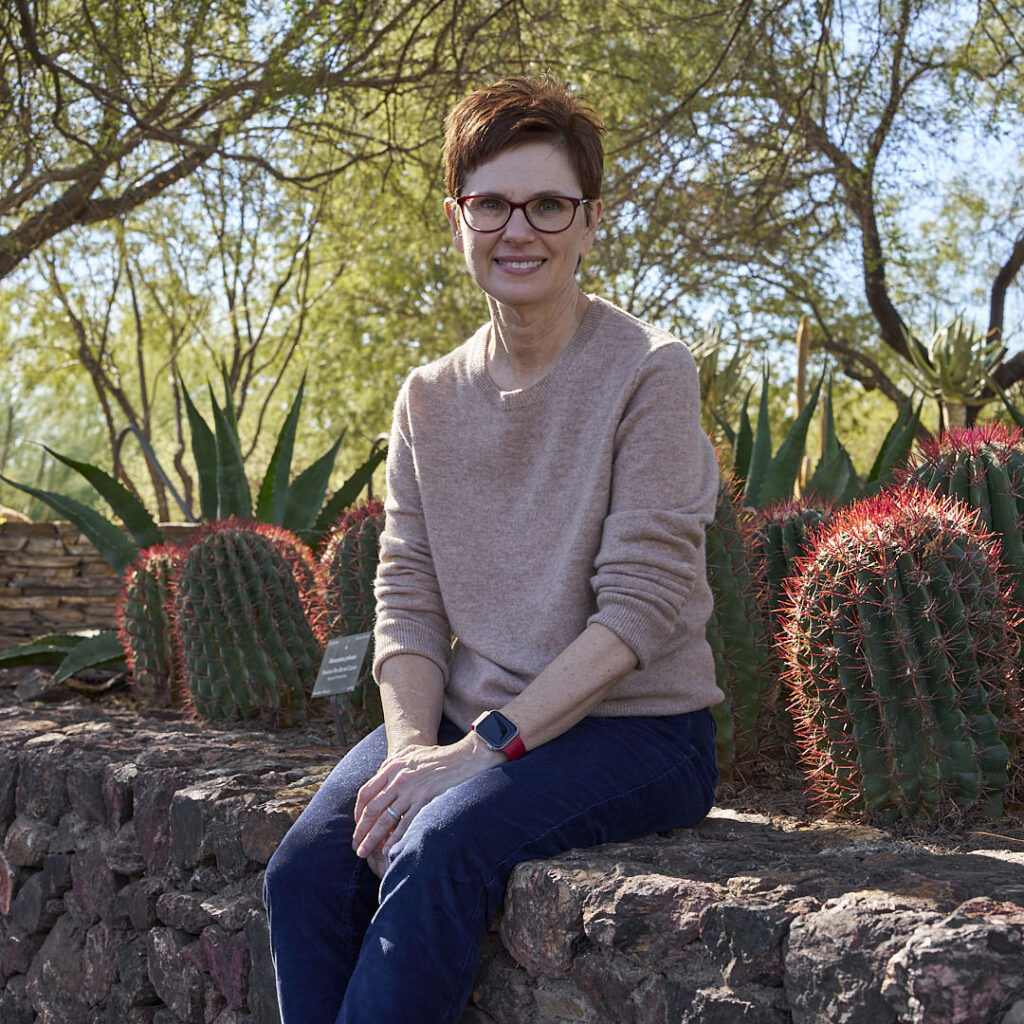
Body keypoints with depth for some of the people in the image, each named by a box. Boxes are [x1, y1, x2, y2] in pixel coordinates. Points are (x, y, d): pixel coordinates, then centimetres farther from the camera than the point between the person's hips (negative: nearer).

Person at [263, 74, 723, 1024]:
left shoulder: (648, 372, -8)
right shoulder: (430, 397, 9)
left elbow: (642, 606, -15)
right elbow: (408, 597, 5)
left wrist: (485, 747, -20)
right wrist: (411, 745, -13)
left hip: (633, 729, -4)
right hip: (472, 725, 5)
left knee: (436, 855, -30)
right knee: (306, 866, -20)